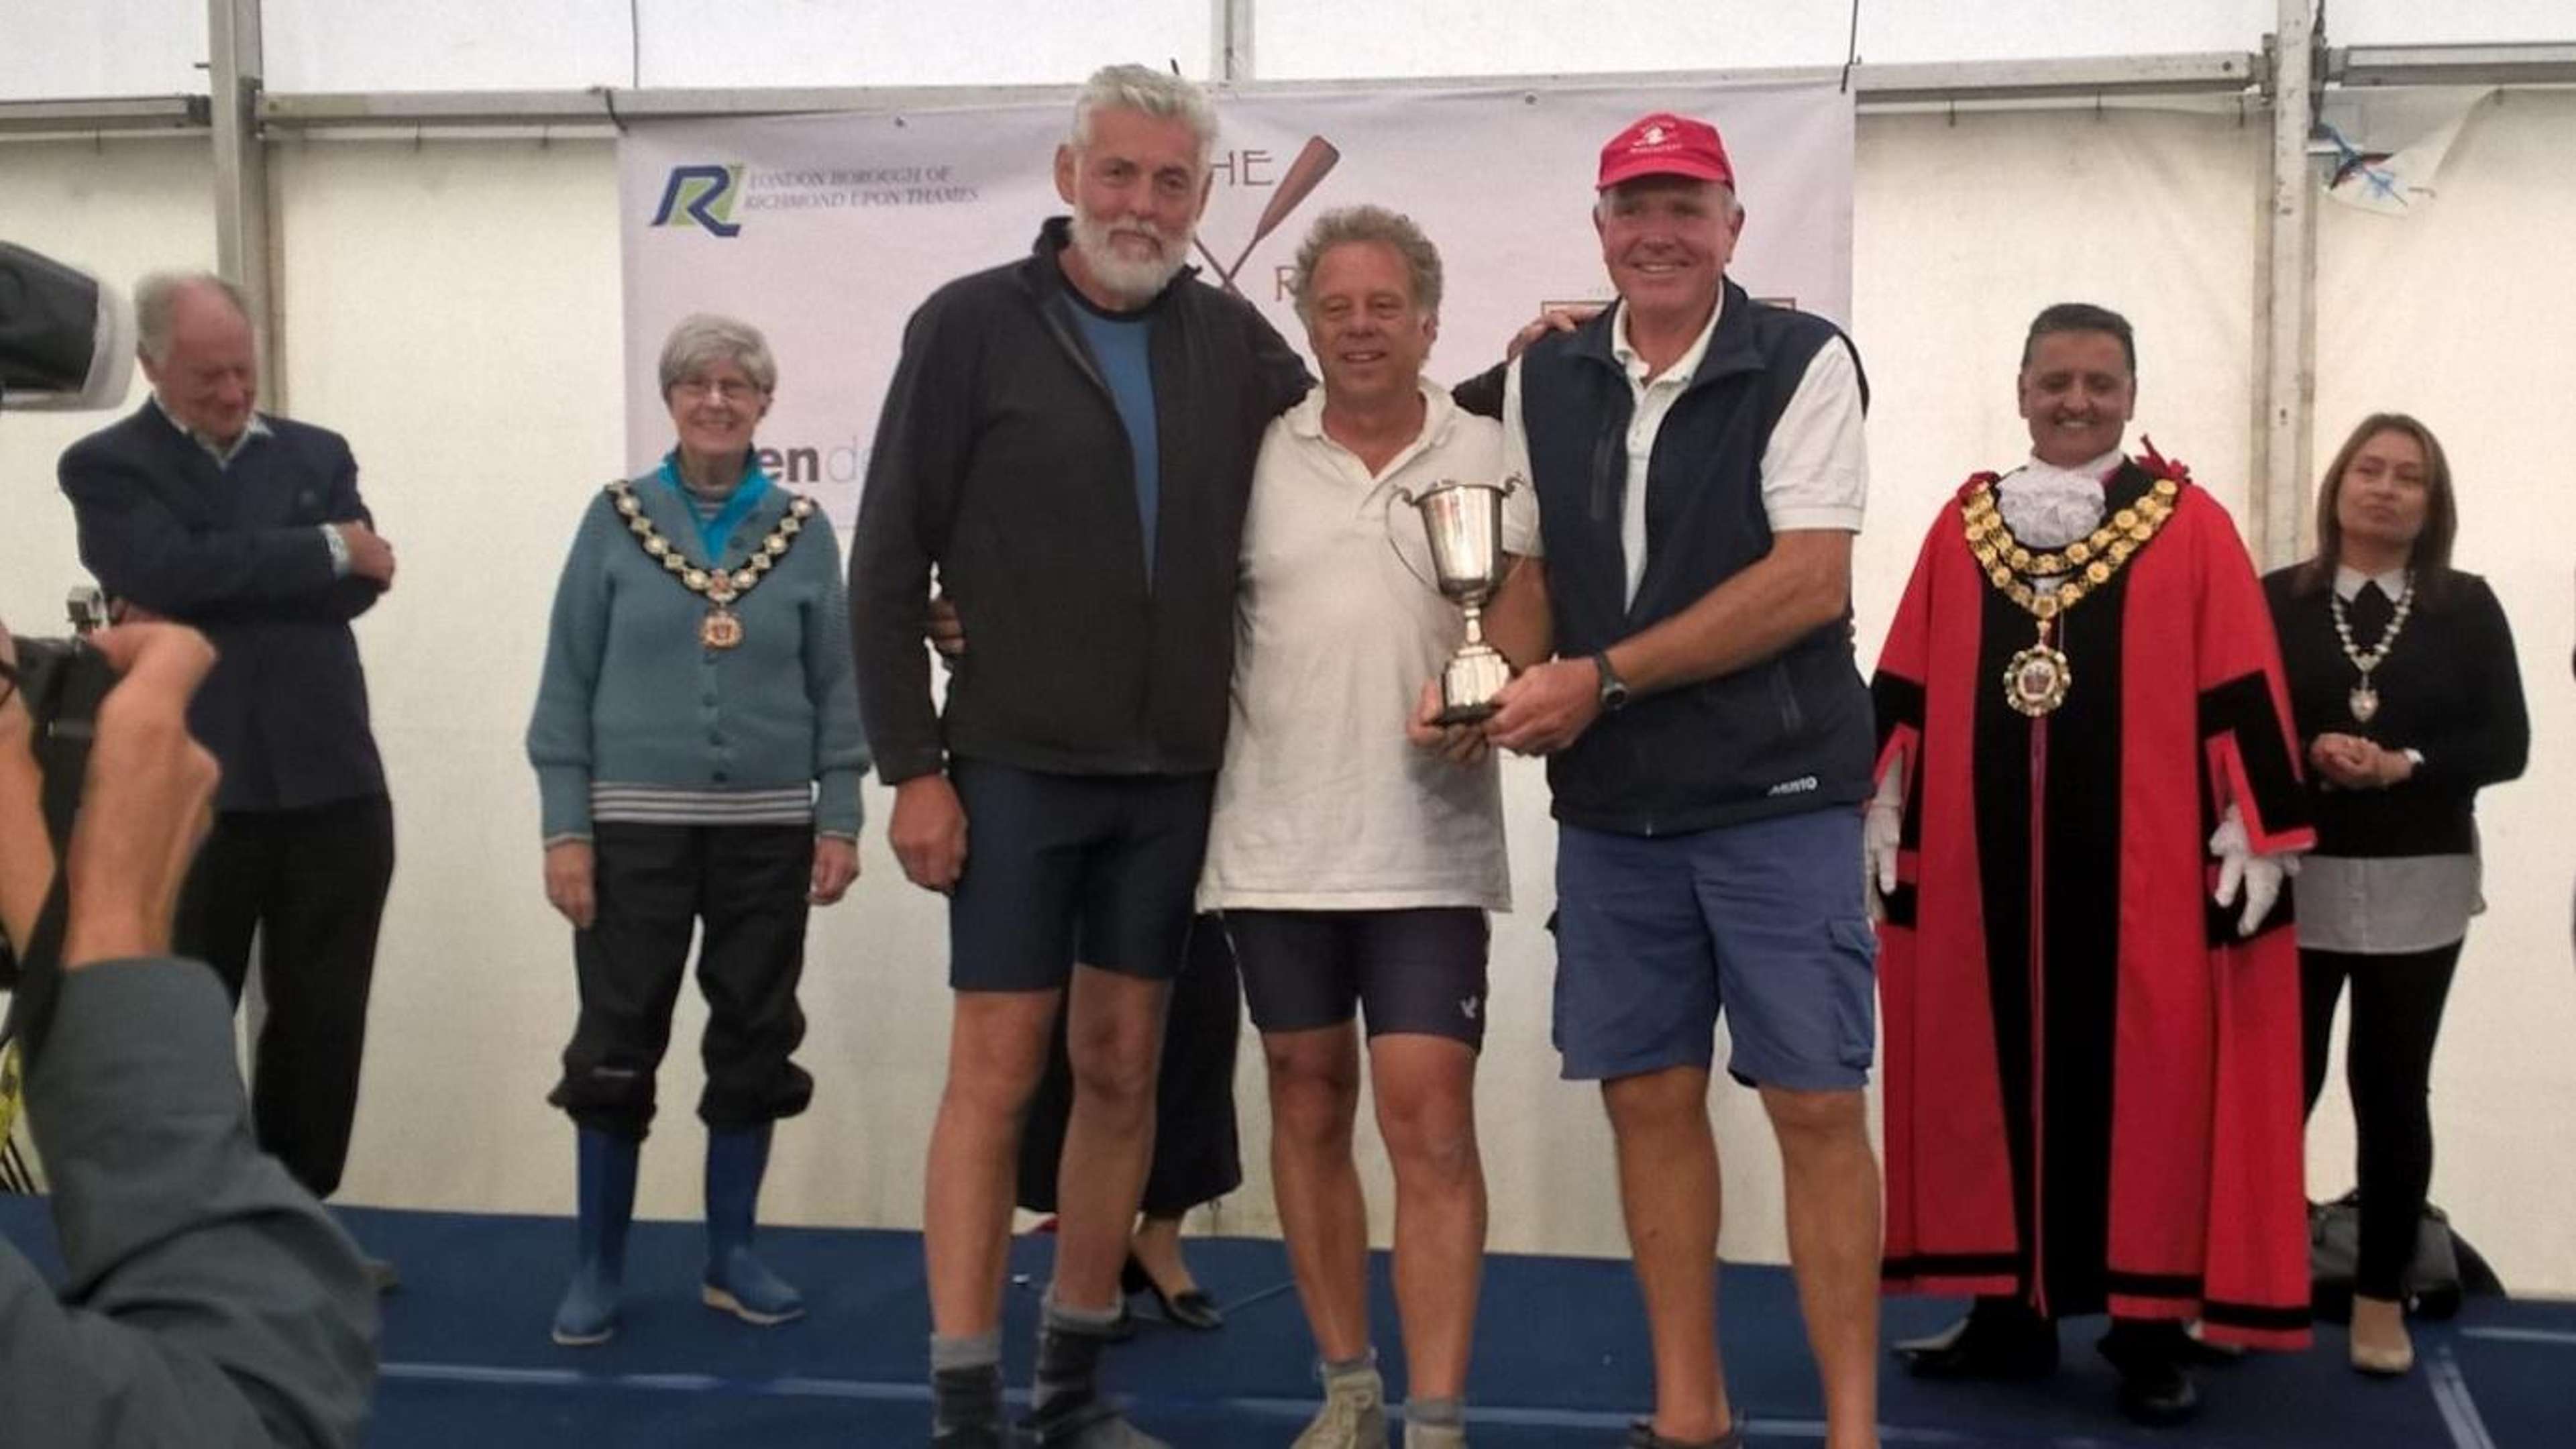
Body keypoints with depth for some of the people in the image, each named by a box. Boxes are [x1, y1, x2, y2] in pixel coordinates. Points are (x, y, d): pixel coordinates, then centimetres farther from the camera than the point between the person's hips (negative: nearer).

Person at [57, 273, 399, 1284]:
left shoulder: (318, 455, 11)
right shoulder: (107, 468, 1)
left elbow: (357, 585, -4)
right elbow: (169, 570, -17)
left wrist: (218, 594, -13)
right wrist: (322, 548, -11)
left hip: (332, 787, 3)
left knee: (323, 1021, 10)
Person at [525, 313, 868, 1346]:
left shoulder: (803, 529, 4)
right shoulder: (616, 520, 1)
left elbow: (836, 684, 5)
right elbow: (567, 683, 0)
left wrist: (840, 819, -2)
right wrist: (564, 828, -7)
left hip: (769, 830, 2)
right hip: (636, 826, -1)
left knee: (755, 1043, 8)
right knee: (616, 1046, 2)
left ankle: (732, 1256, 21)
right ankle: (597, 1267, 15)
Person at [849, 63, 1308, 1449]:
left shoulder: (1233, 338, 6)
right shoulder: (972, 324, -5)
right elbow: (889, 562, -5)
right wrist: (912, 765, -10)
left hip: (1174, 774, 4)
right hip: (1014, 767, -4)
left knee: (1122, 1069, 10)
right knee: (997, 1072, -2)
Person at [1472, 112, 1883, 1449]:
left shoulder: (1803, 361, -7)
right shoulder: (1545, 377, 8)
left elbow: (1811, 583, -15)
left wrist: (1602, 677, -16)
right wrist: (1507, 683, -9)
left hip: (1775, 795, -4)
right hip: (1610, 802, 5)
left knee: (1817, 1106, -2)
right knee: (1649, 1096, 10)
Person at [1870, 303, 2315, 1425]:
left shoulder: (2189, 525, 2)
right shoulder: (1963, 525, 10)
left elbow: (2239, 691, -2)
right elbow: (1906, 685, 11)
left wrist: (2253, 826, -7)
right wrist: (1883, 804, 7)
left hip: (2142, 861, -3)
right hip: (1982, 856, 3)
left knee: (2144, 1081, 1)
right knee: (1993, 1072, 7)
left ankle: (2152, 1327, 10)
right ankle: (2009, 1308, 18)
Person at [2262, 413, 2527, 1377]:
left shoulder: (2467, 609, 4)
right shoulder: (2276, 602, 1)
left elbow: (2505, 744, -1)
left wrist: (2401, 768, -15)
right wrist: (2306, 755, -19)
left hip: (2418, 888, 1)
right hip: (2296, 878, -1)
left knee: (2393, 1091, 8)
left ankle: (2382, 1296, 17)